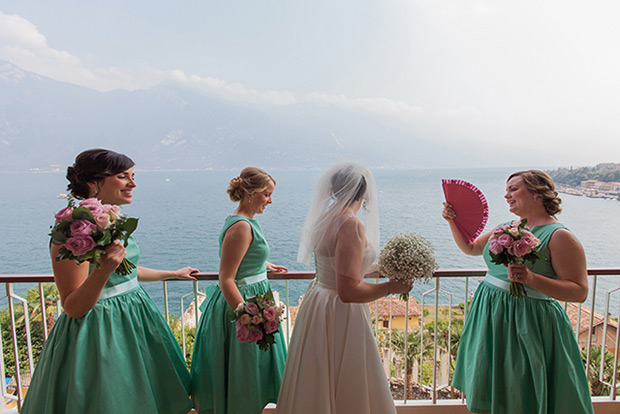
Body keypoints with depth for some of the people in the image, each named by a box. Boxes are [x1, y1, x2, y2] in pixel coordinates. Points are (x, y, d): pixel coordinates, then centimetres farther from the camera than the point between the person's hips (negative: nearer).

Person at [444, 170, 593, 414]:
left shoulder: (559, 236, -11)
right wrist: (453, 221, 7)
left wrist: (532, 279, -27)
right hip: (491, 318, 7)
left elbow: (580, 291, -14)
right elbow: (471, 247, 20)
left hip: (528, 322, -6)